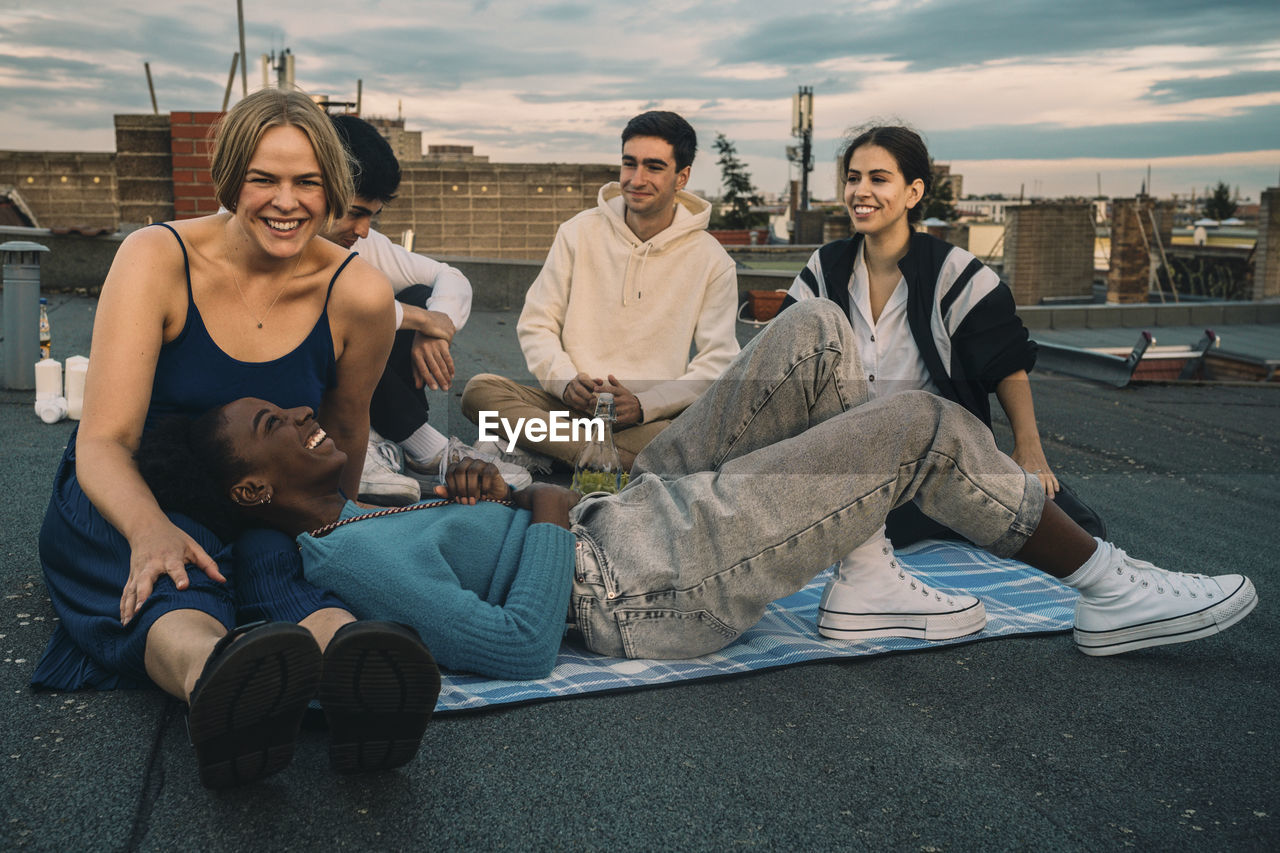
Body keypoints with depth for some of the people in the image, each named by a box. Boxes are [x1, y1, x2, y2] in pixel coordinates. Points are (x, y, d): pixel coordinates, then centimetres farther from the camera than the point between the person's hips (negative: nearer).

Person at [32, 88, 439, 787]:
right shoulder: (156, 259, -12)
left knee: (287, 575, -35)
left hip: (266, 514, 1)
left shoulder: (357, 295, -8)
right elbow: (102, 441, -19)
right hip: (127, 505, -1)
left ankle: (359, 683, -66)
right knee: (174, 592, -37)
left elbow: (345, 438, 9)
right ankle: (217, 685, -69)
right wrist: (152, 529, -40)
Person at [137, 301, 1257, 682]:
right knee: (922, 423, -14)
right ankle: (1107, 588, 7)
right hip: (653, 587, -10)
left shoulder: (351, 523, 11)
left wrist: (483, 493, 1)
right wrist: (549, 515, -13)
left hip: (637, 504, 10)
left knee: (818, 328, 3)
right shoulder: (354, 558, -19)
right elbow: (517, 647, -25)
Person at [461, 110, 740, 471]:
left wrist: (642, 405, -18)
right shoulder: (579, 233, 7)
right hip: (569, 404, 2)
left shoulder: (711, 261, 2)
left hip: (652, 417, -2)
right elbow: (535, 325, 8)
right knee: (480, 389, -24)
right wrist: (566, 381, -13)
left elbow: (717, 364, -2)